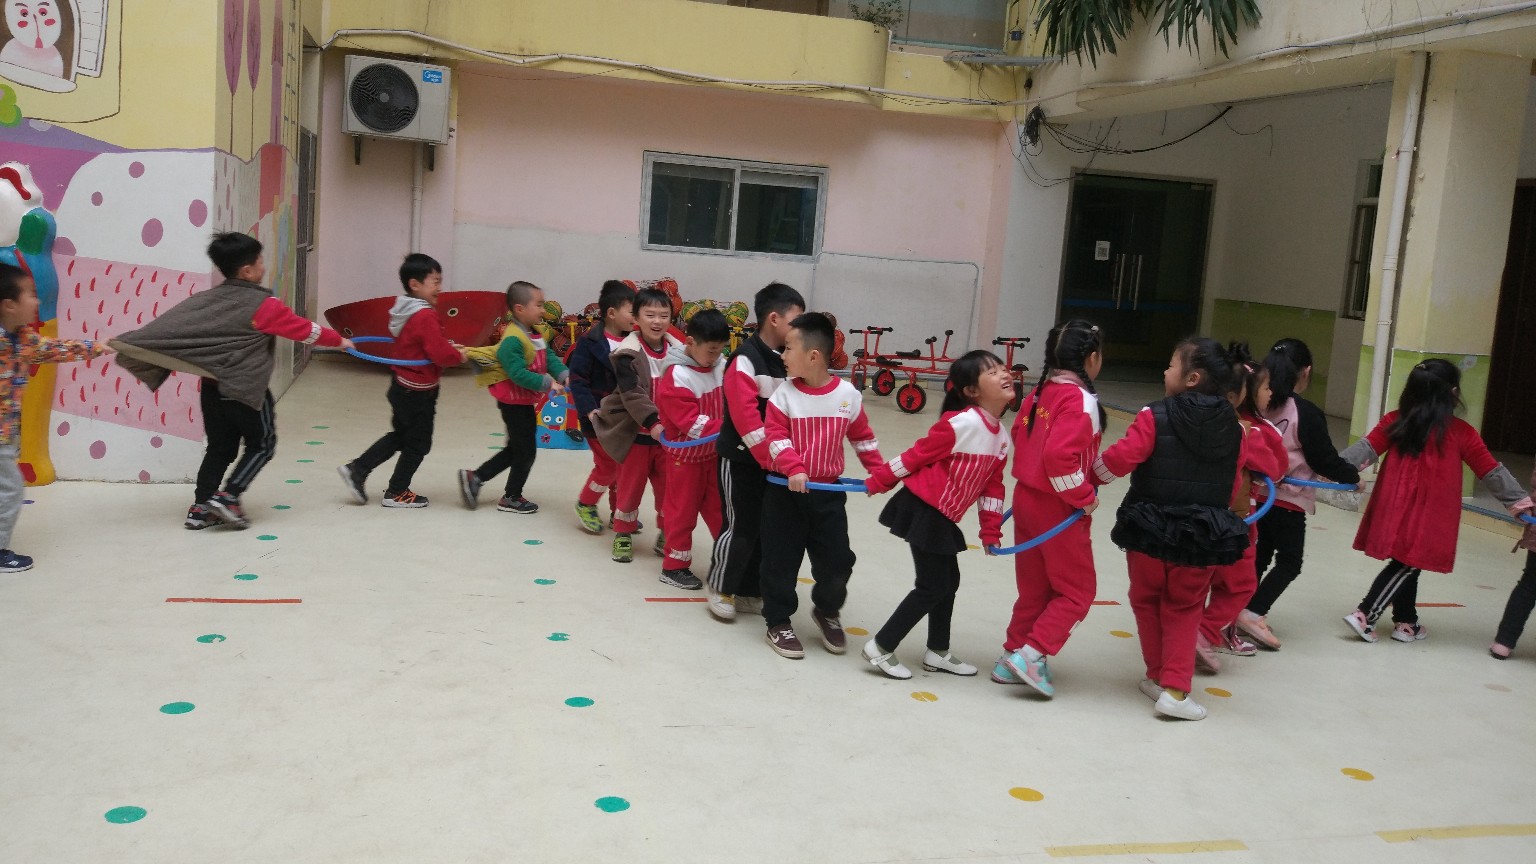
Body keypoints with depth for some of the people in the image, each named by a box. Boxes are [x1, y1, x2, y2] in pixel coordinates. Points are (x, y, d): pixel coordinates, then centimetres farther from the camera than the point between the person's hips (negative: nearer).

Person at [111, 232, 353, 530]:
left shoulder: (205, 299, 5)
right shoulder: (264, 305, -12)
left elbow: (169, 324, 1)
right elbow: (304, 330, -5)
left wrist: (126, 345, 2)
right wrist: (338, 340, 11)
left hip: (211, 387, 6)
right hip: (246, 390, -6)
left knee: (219, 448, 17)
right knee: (262, 444, 10)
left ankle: (200, 507, 15)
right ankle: (228, 497, -1)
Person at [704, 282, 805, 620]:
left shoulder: (786, 360, 8)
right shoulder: (746, 359, -16)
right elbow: (746, 416, -23)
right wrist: (769, 457, -24)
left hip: (773, 460, 7)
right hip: (742, 459, -7)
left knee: (765, 528, 12)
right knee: (741, 527, 0)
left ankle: (749, 592, 24)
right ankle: (721, 589, 18)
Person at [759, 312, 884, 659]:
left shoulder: (847, 394, -3)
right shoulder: (784, 394, -9)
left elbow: (862, 436, 9)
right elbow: (776, 437, -14)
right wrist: (793, 468, -28)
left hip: (828, 492, 2)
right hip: (786, 490, -1)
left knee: (837, 560, 4)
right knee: (781, 560, 4)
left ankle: (827, 611, 32)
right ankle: (777, 623, 21)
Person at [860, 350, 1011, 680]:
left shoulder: (1001, 436, 3)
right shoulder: (960, 423, -23)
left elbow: (992, 485, 11)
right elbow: (916, 455, -15)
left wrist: (991, 531, 11)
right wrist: (878, 481, -6)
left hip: (943, 518, 9)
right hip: (922, 510, -9)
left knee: (949, 581, 16)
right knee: (933, 586, -4)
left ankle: (937, 652, 31)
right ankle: (881, 647, 5)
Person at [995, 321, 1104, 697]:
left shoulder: (1041, 392, 5)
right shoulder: (1080, 400, -19)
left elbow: (1020, 434, 13)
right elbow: (1060, 457, -28)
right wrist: (1084, 498, -15)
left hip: (1026, 497, 8)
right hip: (1059, 509, -8)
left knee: (1034, 588, 18)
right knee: (1077, 590, 6)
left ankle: (1012, 658, 24)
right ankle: (1031, 655, -2)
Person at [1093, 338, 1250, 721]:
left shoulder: (1155, 417, -14)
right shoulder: (1233, 428, 0)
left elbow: (1122, 457, -20)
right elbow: (1233, 483, 6)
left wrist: (1092, 474, -1)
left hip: (1149, 531, -2)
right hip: (1204, 537, 3)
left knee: (1147, 602, 20)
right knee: (1184, 610, 16)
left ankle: (1159, 676, 27)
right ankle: (1175, 688, 7)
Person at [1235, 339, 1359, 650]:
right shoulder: (1307, 414, -17)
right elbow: (1325, 460, -11)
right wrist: (1353, 476, 6)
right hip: (1288, 501, -5)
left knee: (1259, 556, 18)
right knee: (1289, 562, 6)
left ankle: (1246, 612, 21)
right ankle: (1253, 612, -6)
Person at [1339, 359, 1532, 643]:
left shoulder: (1394, 421, 0)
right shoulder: (1461, 432, -7)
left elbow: (1367, 448, -4)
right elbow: (1491, 470, -1)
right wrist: (1519, 499, 6)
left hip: (1395, 509, 4)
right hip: (1428, 515, -4)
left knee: (1405, 564, 16)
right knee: (1408, 564, 2)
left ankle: (1406, 622, 26)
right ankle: (1365, 616, -6)